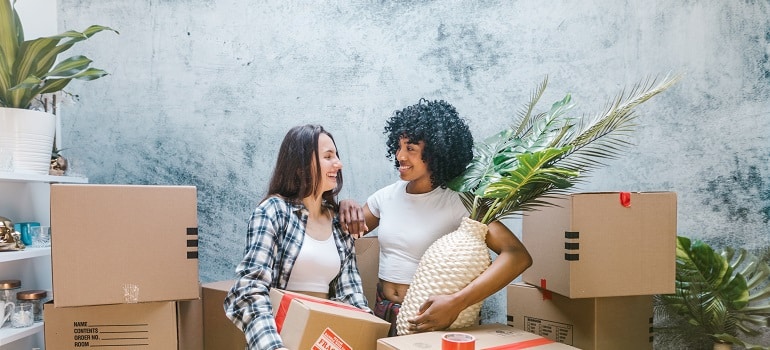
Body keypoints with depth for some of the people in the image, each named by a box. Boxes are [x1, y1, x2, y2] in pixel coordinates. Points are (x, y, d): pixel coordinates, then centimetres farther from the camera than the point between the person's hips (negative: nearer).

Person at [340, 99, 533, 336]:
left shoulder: (457, 203, -13)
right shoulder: (387, 195, 3)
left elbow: (518, 256, -23)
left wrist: (457, 302, -31)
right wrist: (346, 207, -8)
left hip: (425, 320, -4)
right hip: (382, 312, 4)